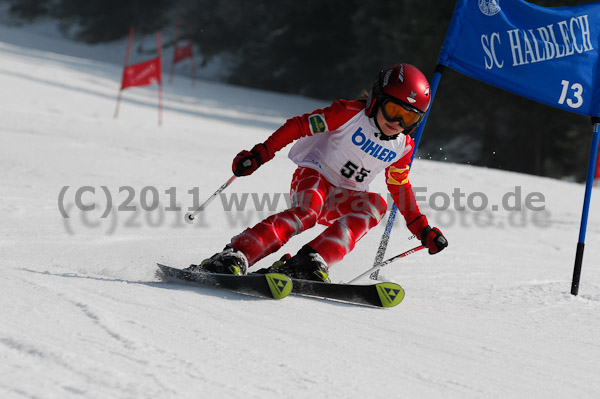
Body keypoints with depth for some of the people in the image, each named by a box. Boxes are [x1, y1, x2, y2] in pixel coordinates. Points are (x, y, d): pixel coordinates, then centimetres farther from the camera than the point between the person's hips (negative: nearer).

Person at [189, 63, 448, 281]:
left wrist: (422, 228, 16)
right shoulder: (351, 113, -13)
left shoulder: (402, 147, 4)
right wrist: (259, 155, -18)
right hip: (314, 176, -5)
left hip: (343, 198, 5)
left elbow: (400, 188, 19)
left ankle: (310, 262, -38)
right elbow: (300, 126, -12)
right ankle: (235, 256, -46)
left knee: (375, 205, -27)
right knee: (308, 211, -37)